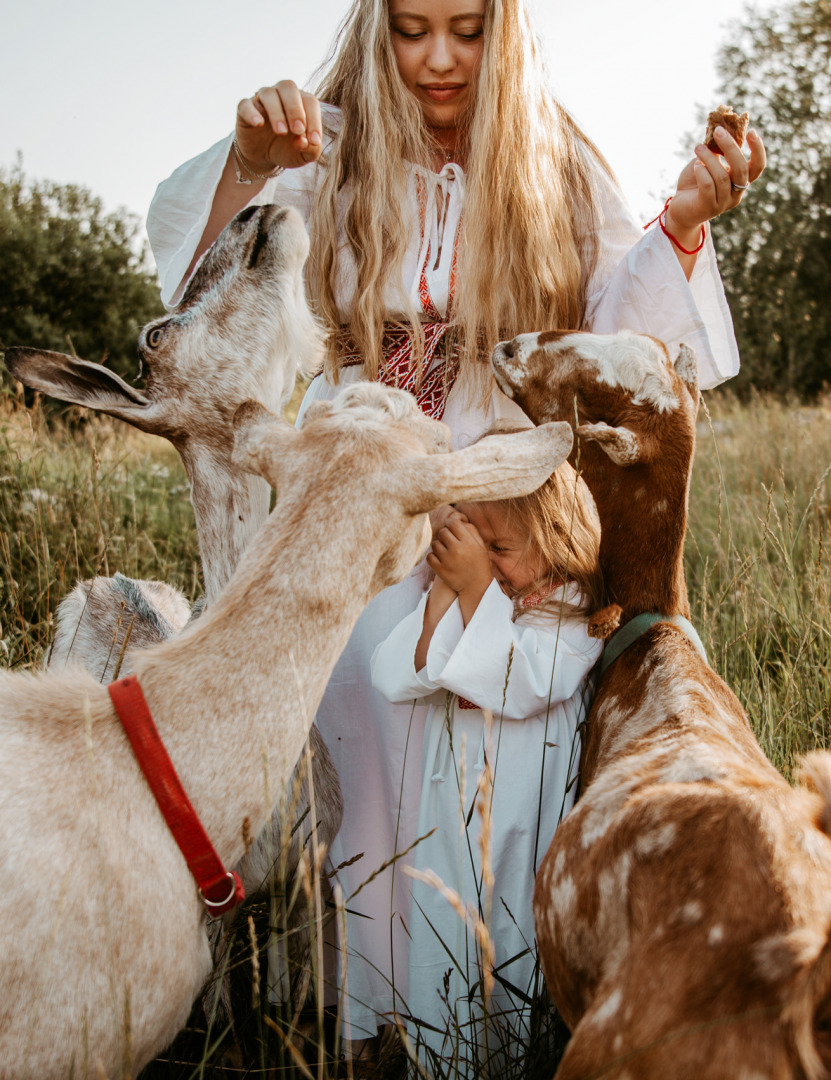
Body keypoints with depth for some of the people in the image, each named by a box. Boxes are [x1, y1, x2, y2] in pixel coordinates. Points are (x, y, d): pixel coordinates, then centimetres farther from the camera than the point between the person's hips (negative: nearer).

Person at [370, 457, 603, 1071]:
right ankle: (443, 1061, 27)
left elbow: (516, 686, -27)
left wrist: (478, 585, -25)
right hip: (450, 827, 4)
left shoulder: (571, 613, -11)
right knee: (440, 948, 12)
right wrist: (446, 589, -17)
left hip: (527, 830, -4)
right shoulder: (461, 599, 2)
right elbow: (397, 677, -10)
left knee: (519, 960, 7)